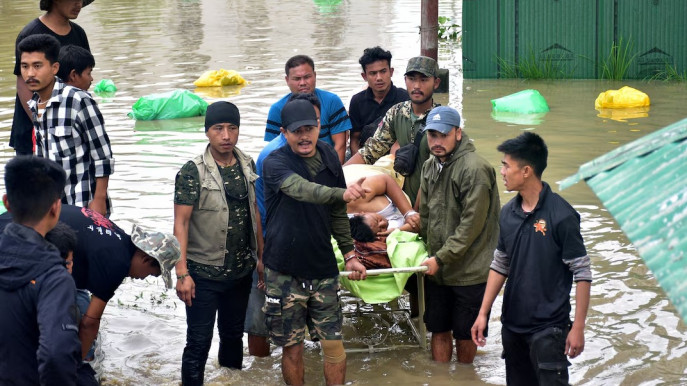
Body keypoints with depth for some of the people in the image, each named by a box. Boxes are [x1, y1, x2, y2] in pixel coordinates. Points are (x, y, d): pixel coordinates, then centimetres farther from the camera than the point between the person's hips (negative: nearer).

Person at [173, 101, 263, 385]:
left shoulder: (247, 166, 2)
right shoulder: (193, 172, -14)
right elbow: (180, 223, -15)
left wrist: (260, 257, 11)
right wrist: (182, 273, -21)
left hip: (241, 272, 5)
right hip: (204, 274, -5)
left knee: (234, 334, 19)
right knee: (199, 342, 0)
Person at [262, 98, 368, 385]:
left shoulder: (329, 158, 4)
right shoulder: (275, 163, -13)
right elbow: (303, 189, -35)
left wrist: (349, 254, 14)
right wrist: (343, 193, -51)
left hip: (323, 270, 4)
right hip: (285, 274, -4)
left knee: (334, 346, 5)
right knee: (292, 349, 7)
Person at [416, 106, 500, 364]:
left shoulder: (474, 169, -17)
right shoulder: (430, 167, 8)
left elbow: (471, 224, -19)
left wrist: (441, 258, -17)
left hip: (470, 272, -7)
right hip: (436, 269, 7)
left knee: (465, 335, 6)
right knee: (439, 331, 11)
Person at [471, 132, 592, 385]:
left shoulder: (561, 215, -15)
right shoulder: (508, 213, 5)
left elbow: (582, 273, -13)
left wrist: (578, 327, -15)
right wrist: (483, 313, 10)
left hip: (549, 327, -7)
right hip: (512, 324, 7)